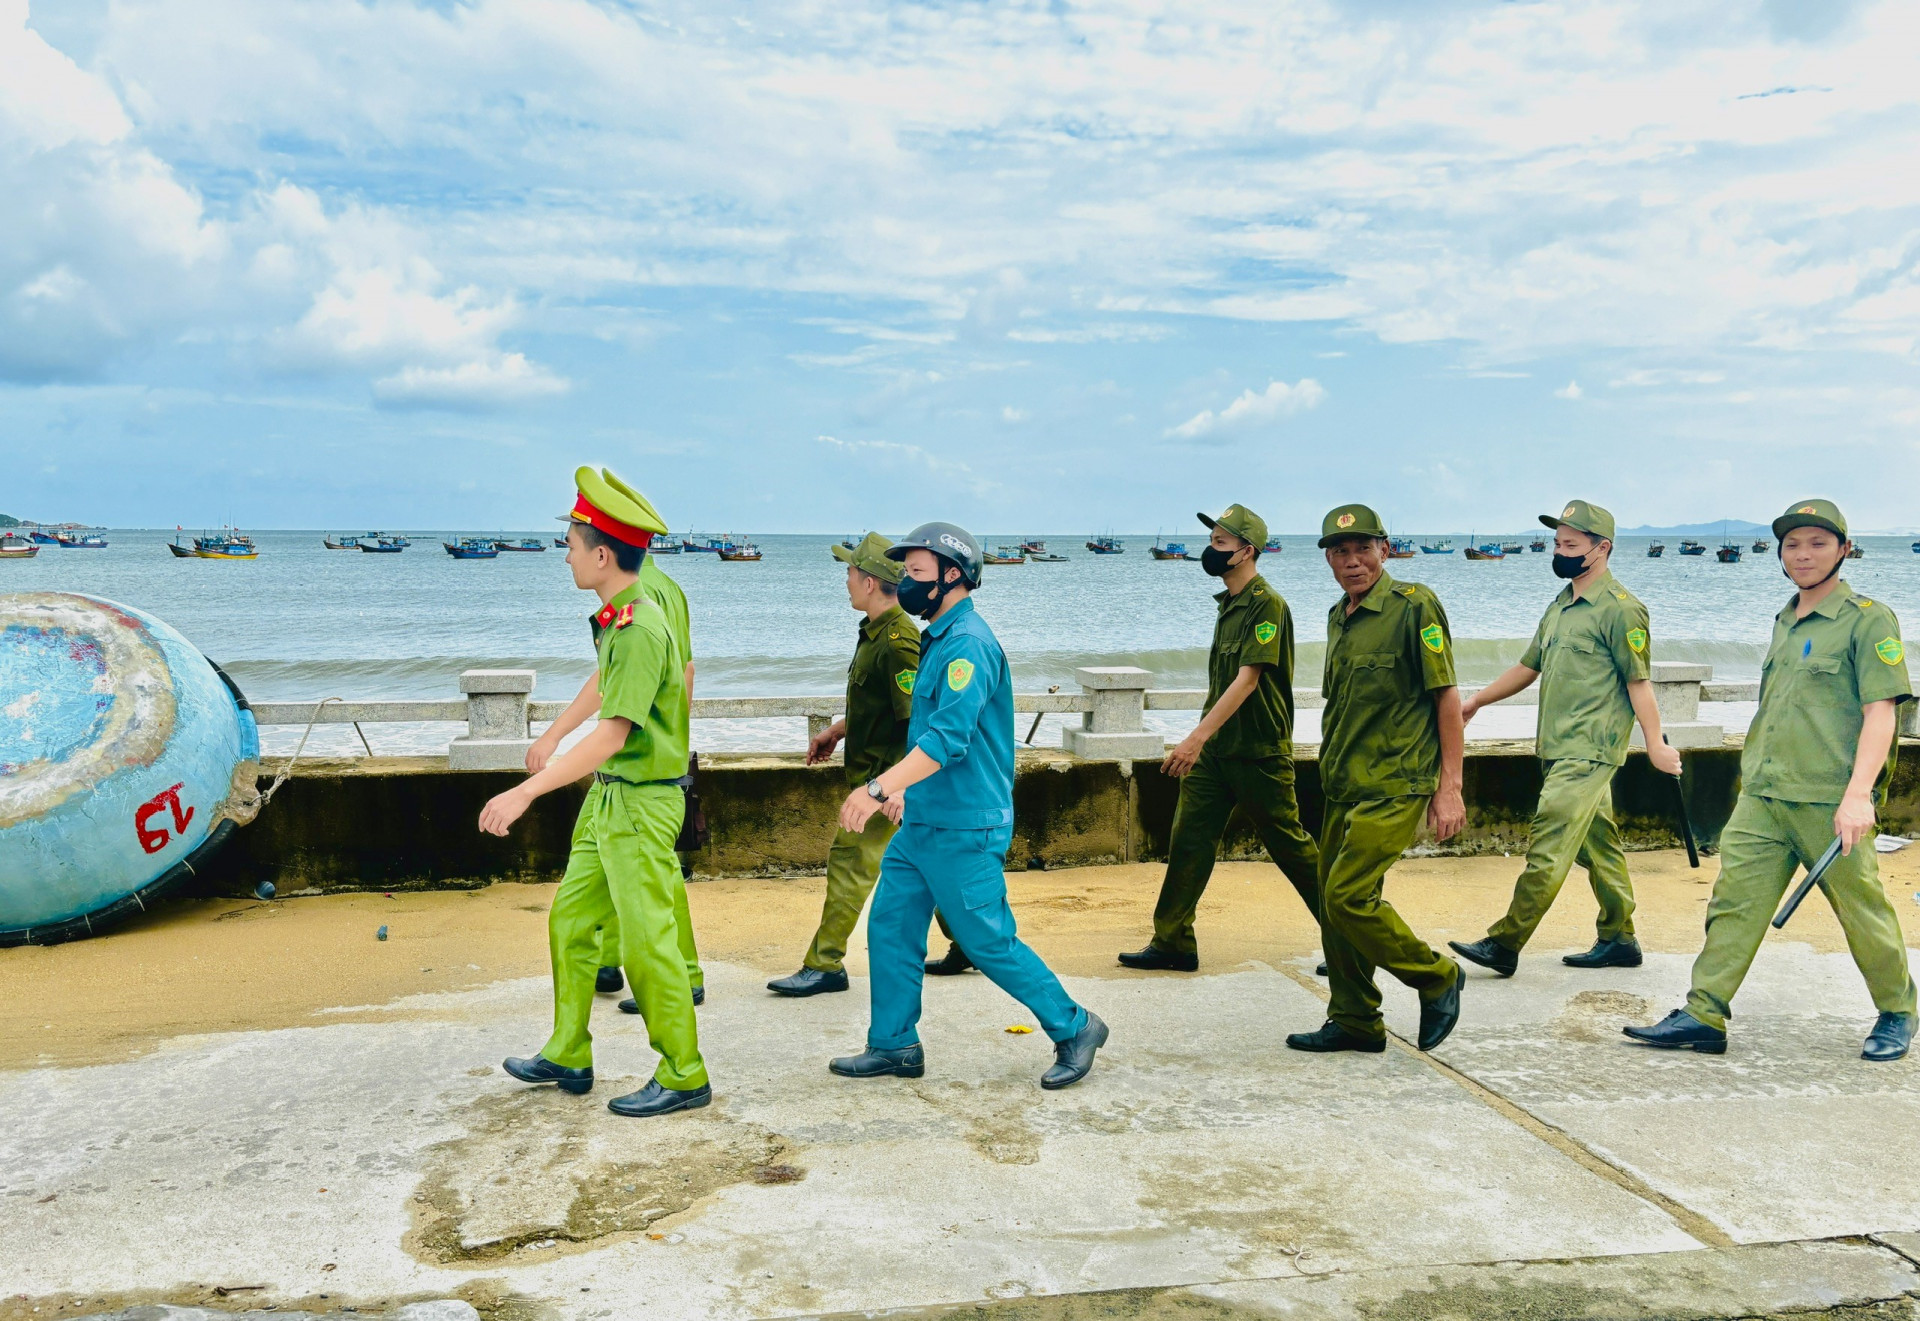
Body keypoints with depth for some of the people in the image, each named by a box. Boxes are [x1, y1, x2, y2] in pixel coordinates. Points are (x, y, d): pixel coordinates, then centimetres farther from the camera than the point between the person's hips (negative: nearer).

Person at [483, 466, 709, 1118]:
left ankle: (683, 1076, 10)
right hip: (609, 795, 10)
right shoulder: (618, 620, 8)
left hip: (642, 804, -10)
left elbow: (611, 736, -27)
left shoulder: (640, 630, -22)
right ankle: (568, 1057, 28)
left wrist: (525, 791, -27)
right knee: (570, 918, 16)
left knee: (647, 941, -3)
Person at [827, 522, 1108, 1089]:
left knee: (991, 944, -1)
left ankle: (1074, 1029, 15)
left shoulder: (968, 643, -19)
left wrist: (878, 788, -35)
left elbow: (948, 735, -30)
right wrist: (903, 789, 24)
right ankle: (894, 1046, 20)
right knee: (890, 926, 9)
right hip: (920, 823, 10)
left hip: (964, 830, -10)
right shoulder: (939, 640, 14)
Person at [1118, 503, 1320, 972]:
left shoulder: (1267, 606, -16)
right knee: (1188, 841, 3)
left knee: (1290, 846, 3)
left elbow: (1246, 680, -24)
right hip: (1214, 750, 8)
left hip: (1259, 754, -8)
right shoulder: (1229, 604, 11)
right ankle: (1172, 944, 9)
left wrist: (1197, 738, -29)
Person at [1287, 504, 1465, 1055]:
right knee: (1335, 902, 9)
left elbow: (1446, 696, -10)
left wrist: (1449, 787, -13)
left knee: (1348, 895, -14)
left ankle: (1437, 978, 7)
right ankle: (1354, 1023, 21)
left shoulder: (1414, 606, -10)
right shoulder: (1338, 616, 13)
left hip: (1394, 786, -8)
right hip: (1343, 787, 8)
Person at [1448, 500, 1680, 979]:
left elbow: (1638, 682, -12)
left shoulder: (1619, 608, -10)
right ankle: (1619, 939, 23)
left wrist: (1655, 745, -13)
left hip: (1589, 751, -9)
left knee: (1548, 846, -10)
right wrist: (1477, 701, 20)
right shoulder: (1561, 605, 16)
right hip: (1560, 749, 9)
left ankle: (1505, 943, -10)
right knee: (1598, 844, 14)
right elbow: (1529, 666, 23)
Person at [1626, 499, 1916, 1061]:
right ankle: (1704, 1015, 1)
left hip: (1831, 800, -6)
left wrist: (1859, 794, -21)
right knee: (1733, 900, 0)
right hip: (1760, 797, 6)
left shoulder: (1868, 619, -4)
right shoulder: (1785, 622, 17)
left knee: (1862, 910, 5)